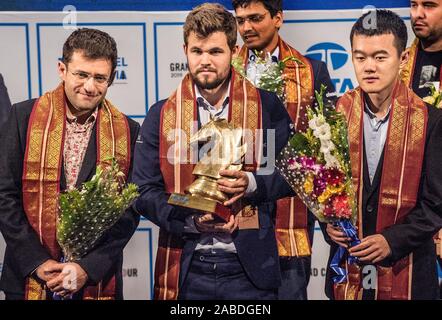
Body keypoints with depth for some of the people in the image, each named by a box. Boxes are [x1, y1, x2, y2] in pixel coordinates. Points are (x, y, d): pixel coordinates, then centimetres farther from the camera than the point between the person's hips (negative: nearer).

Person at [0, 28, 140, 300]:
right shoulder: (24, 117, -3)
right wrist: (37, 262, -10)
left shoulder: (127, 132, -1)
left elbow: (130, 209, -2)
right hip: (29, 277, 0)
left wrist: (89, 267, -10)